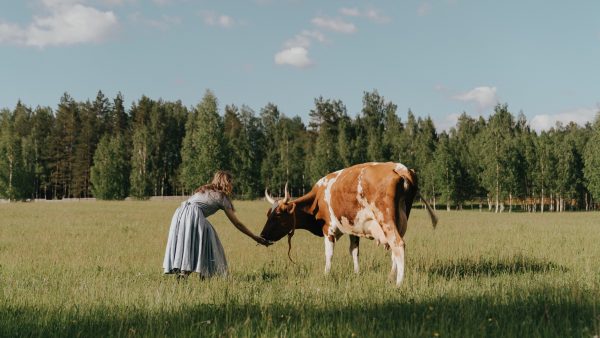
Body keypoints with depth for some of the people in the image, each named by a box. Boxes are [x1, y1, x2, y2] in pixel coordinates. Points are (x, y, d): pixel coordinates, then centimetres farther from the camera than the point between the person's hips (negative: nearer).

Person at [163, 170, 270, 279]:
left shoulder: (204, 189, 29)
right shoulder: (221, 197, 11)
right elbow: (237, 223, 11)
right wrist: (255, 238, 16)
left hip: (179, 212, 7)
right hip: (193, 215, -7)